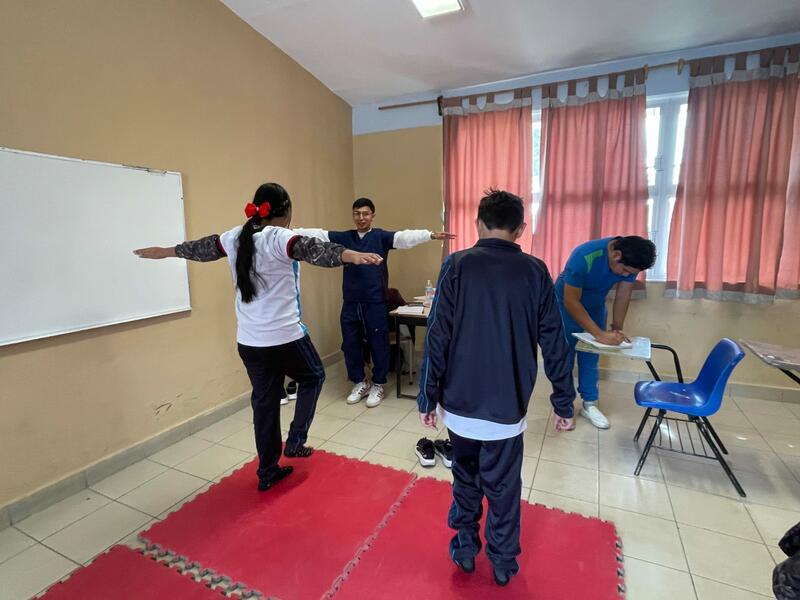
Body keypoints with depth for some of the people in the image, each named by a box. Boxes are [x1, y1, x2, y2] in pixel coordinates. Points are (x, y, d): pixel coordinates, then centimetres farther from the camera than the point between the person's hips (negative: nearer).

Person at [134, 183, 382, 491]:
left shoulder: (234, 237, 6)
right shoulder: (279, 237, -13)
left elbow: (202, 247, 23)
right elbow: (312, 249, -33)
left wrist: (165, 251, 42)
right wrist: (351, 255, -49)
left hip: (249, 341, 6)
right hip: (286, 336, -6)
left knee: (265, 401, 16)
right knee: (313, 376, 22)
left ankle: (267, 472, 29)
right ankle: (295, 440, 18)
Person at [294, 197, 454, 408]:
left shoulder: (382, 237, -2)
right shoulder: (344, 238, 8)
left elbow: (405, 237, -16)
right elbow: (318, 235, 6)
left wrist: (431, 235, -30)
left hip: (375, 302, -3)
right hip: (350, 302, 4)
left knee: (378, 344, 5)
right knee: (350, 344, 11)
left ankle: (378, 385, 24)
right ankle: (360, 383, 30)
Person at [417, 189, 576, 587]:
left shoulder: (457, 265, -8)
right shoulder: (535, 272, -3)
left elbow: (437, 337, -10)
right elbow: (554, 344, -2)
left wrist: (427, 397, -1)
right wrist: (563, 403, 8)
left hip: (460, 401, 0)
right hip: (507, 404, 1)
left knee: (465, 478, 23)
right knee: (503, 487, 19)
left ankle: (465, 548, 38)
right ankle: (503, 563, 36)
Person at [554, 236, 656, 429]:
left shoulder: (629, 260, -21)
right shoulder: (583, 257, -38)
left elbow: (623, 296, -8)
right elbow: (571, 301, -34)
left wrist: (617, 328, -17)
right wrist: (600, 334, -35)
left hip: (595, 307, 5)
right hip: (567, 306, -5)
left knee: (590, 358, 10)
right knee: (565, 357, 2)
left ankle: (589, 404, 23)